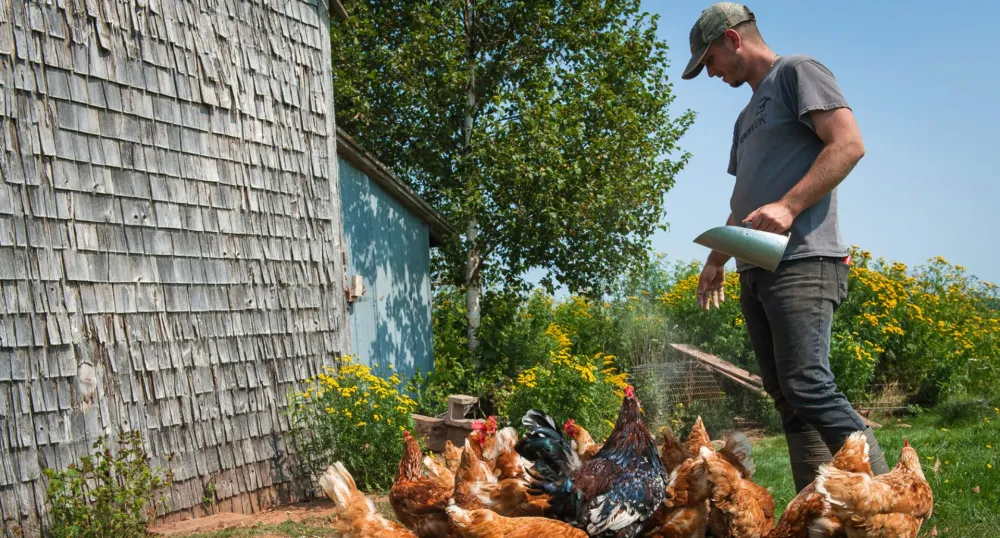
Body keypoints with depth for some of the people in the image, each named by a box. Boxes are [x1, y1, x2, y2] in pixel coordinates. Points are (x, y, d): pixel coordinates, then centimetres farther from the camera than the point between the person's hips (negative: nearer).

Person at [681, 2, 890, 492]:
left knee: (807, 386, -20)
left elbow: (849, 144, -11)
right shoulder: (747, 118, 27)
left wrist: (788, 206, -20)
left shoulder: (797, 72, 2)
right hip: (757, 270, 9)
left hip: (802, 262, -9)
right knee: (787, 398, 3)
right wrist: (716, 259, 25)